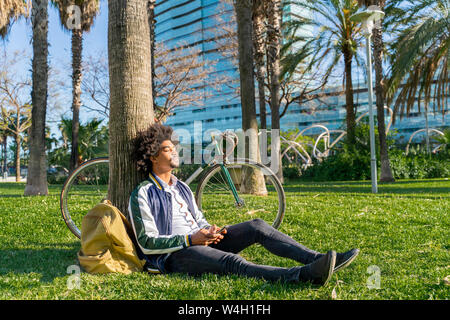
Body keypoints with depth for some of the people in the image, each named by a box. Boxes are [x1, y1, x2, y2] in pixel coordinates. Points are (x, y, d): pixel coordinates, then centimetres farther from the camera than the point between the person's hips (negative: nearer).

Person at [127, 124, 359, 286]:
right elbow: (146, 242, -11)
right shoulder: (142, 194, -4)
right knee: (232, 262, -34)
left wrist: (209, 231, -1)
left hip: (199, 242, 8)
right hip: (174, 255, -8)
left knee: (256, 226, -10)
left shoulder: (181, 187, 21)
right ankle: (303, 275, -56)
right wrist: (190, 239, -19)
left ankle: (319, 259, -19)